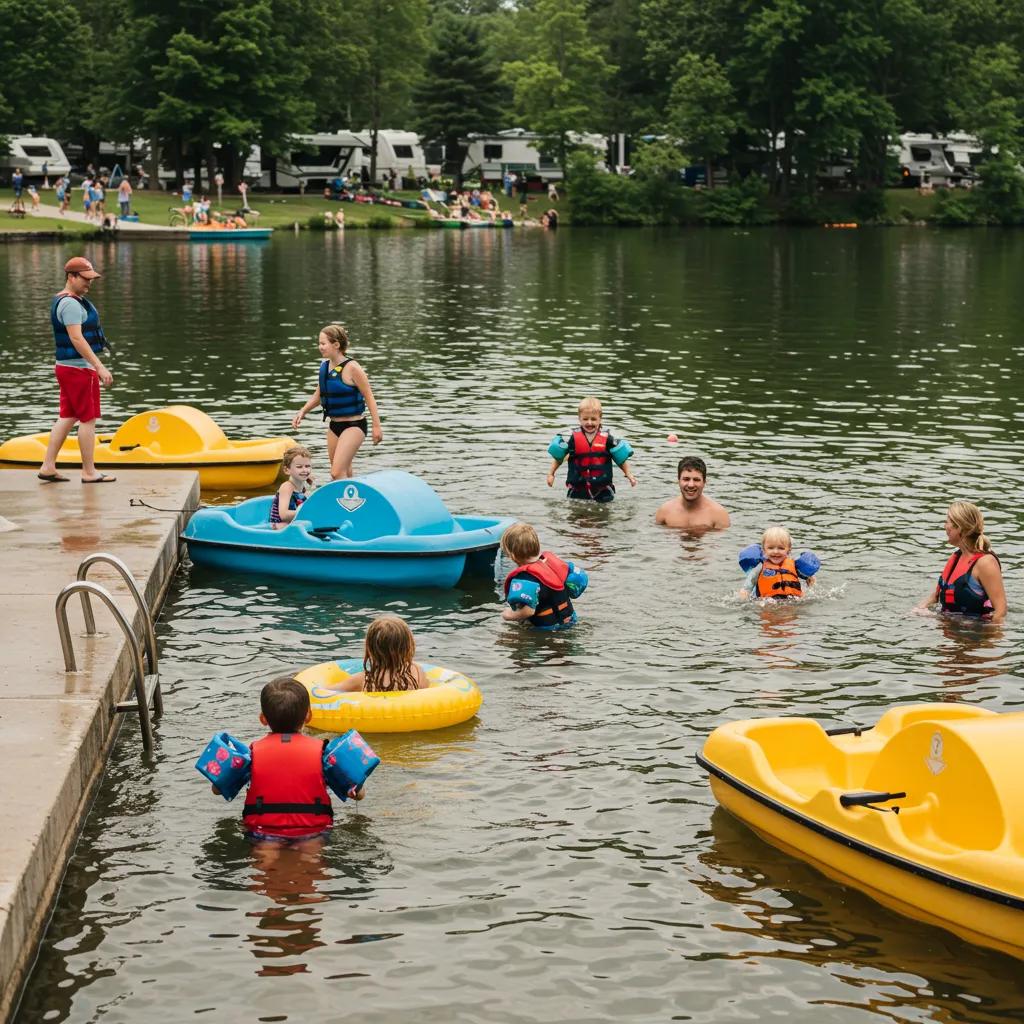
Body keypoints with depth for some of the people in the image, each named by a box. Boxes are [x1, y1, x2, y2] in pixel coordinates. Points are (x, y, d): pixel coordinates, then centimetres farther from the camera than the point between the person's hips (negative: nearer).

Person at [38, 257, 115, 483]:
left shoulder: (63, 301, 16)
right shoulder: (71, 304, -17)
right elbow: (76, 339, -25)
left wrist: (95, 367, 21)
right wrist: (99, 367, -26)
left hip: (68, 368, 10)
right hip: (78, 369, -10)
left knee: (67, 418, 11)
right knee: (88, 419, -4)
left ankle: (48, 467, 11)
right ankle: (89, 473, 1)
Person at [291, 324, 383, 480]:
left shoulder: (351, 368, -17)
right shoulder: (324, 366, 4)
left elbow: (368, 396, -14)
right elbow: (319, 394, 19)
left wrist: (377, 426, -15)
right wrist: (302, 412, 6)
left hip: (354, 426, -8)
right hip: (334, 425, 8)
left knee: (337, 473, -18)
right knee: (343, 472, 15)